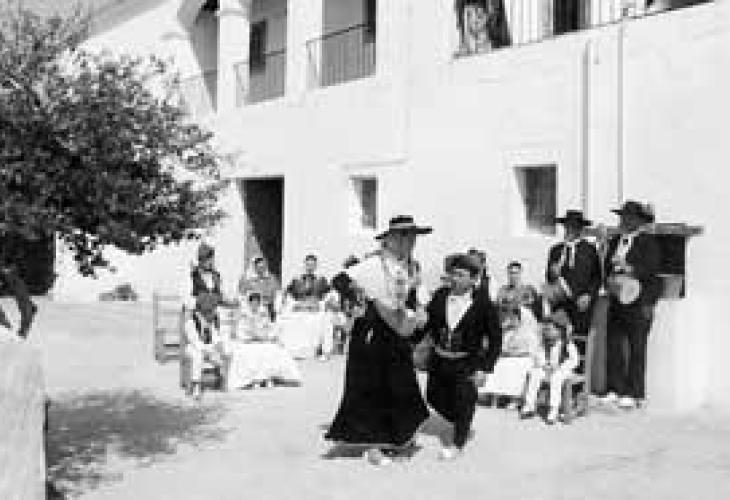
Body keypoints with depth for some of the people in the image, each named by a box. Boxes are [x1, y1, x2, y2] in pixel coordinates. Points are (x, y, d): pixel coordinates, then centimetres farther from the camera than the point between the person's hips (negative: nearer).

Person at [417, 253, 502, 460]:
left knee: (463, 402, 3)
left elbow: (495, 340, -9)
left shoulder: (483, 304, -14)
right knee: (435, 397, 16)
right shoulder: (440, 296, -4)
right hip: (439, 360, 5)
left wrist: (485, 369, -14)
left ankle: (457, 443, 28)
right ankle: (460, 423, 45)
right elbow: (426, 322, 7)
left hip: (466, 364, -4)